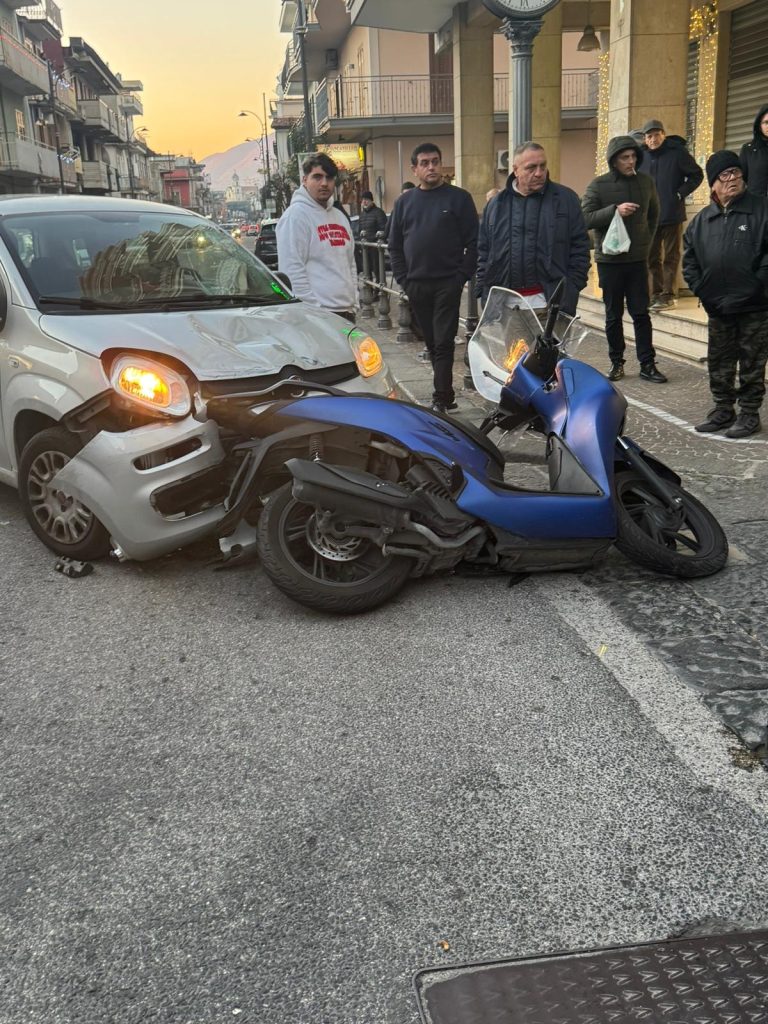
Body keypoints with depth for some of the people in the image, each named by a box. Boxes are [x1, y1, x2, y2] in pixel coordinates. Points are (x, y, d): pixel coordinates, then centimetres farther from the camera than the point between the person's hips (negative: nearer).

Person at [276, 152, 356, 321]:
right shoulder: (295, 215, -8)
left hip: (345, 311, 9)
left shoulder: (339, 217, 19)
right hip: (317, 313, -9)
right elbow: (292, 269, -15)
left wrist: (351, 302, 15)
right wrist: (314, 308, -19)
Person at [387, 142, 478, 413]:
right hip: (416, 285, 4)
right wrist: (403, 279, 3)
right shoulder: (404, 202, 11)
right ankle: (446, 393, 17)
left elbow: (473, 242, -2)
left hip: (448, 284, -4)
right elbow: (395, 245, 13)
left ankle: (441, 398, -5)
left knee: (444, 343, -7)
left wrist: (461, 277, -10)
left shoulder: (459, 198, 1)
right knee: (432, 343, 8)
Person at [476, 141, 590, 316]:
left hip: (549, 299, -2)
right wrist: (484, 291, 6)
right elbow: (483, 251, 14)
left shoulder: (566, 199, 4)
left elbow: (580, 247, 3)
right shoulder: (497, 204, 11)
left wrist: (571, 290, -5)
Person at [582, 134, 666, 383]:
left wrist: (647, 241, 9)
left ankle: (647, 364, 5)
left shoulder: (645, 182, 6)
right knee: (613, 315, 7)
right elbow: (586, 218, -13)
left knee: (641, 314, 2)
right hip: (609, 260, -2)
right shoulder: (598, 185, -4)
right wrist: (615, 210, -23)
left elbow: (653, 215, 19)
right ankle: (616, 362, 17)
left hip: (638, 260, 2)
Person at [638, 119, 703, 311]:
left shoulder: (677, 152, -5)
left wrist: (680, 193, -10)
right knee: (652, 257, 9)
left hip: (672, 214, -5)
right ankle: (656, 294, 18)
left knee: (670, 257, 0)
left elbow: (697, 175, -1)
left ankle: (669, 295, 3)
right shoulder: (642, 156, 7)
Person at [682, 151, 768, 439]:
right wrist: (700, 288, 3)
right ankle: (723, 409, 26)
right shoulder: (702, 220, 7)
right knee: (719, 361, 13)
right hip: (718, 307, 5)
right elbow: (689, 258, 13)